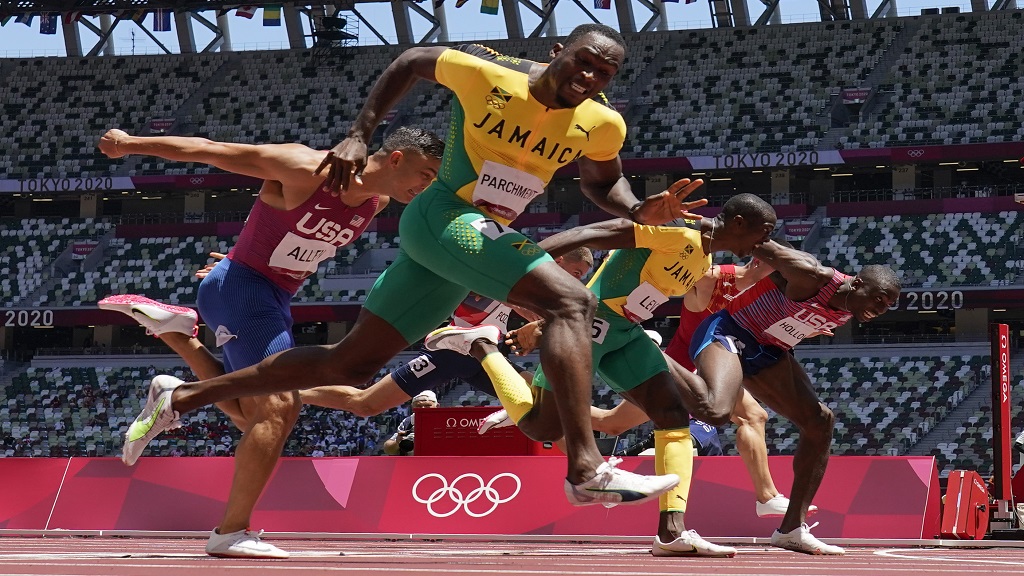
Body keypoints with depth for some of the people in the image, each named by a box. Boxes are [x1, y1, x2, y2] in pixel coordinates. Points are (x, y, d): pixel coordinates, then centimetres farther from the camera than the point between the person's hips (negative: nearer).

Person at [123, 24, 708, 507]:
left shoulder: (601, 125, 0)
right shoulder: (488, 73, -14)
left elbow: (602, 181, 20)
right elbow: (413, 61, 4)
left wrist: (640, 210, -1)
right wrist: (360, 135, 2)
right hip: (446, 215, -7)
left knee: (351, 365, 12)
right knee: (571, 301, -26)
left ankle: (181, 397, 22)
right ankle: (587, 470, -36)